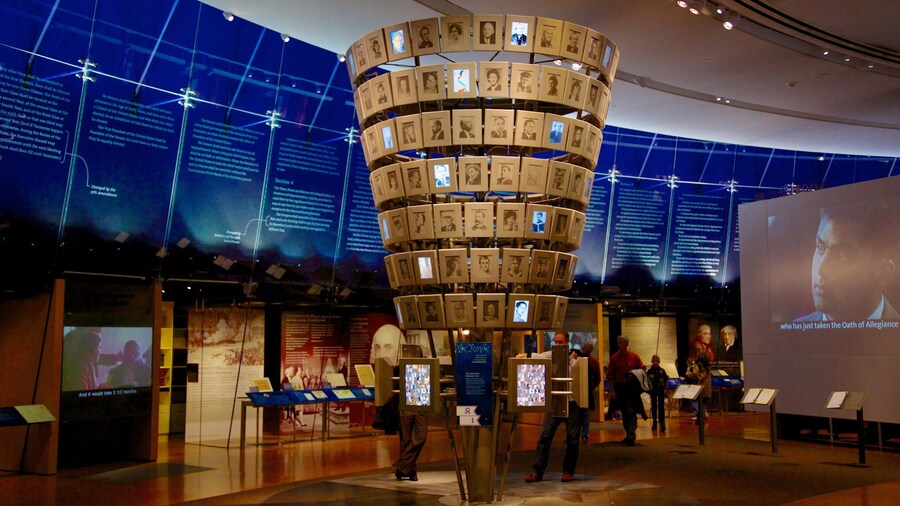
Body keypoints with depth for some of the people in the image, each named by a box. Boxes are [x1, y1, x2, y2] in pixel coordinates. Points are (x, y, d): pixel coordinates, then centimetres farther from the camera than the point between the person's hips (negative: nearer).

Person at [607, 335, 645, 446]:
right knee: (624, 412, 10)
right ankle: (629, 434, 21)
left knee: (632, 412, -10)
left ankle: (631, 435, -14)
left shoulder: (634, 356, 2)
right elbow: (610, 376, 4)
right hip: (619, 387, 3)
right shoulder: (614, 358, 4)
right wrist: (612, 390, -2)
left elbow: (642, 370, 7)